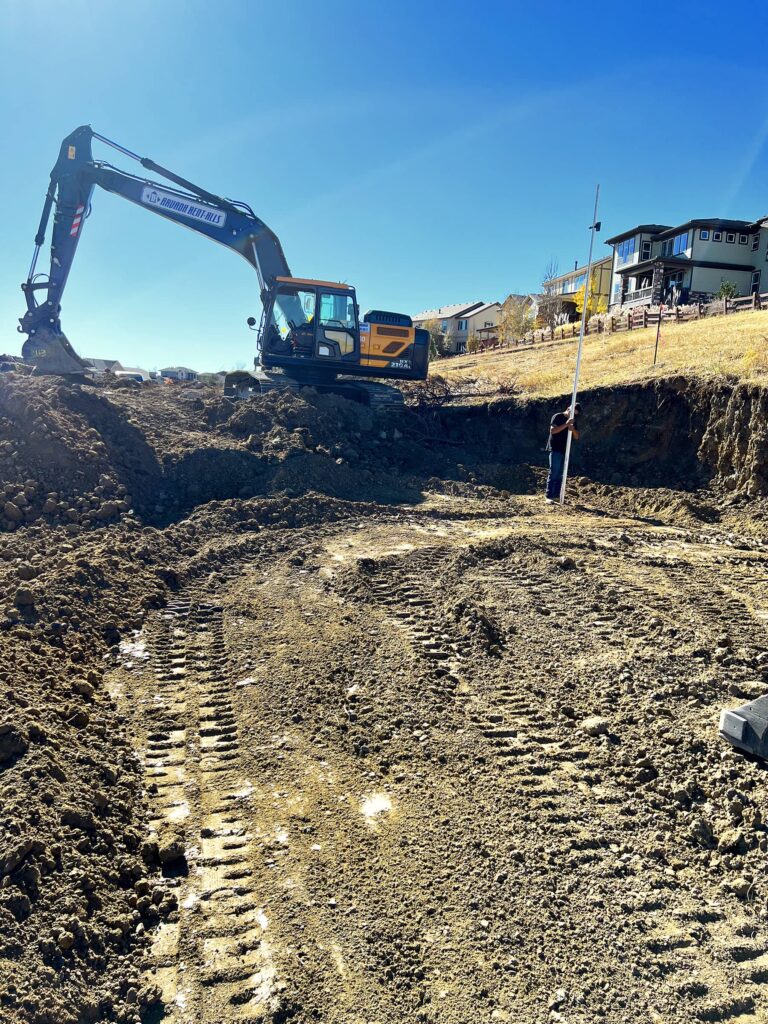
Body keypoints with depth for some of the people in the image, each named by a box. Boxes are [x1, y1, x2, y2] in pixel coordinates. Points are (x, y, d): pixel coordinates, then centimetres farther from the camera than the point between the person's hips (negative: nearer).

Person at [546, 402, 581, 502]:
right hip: (555, 449, -6)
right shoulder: (558, 417, -5)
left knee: (560, 474, 8)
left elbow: (576, 437, 9)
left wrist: (573, 429, -12)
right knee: (553, 473, -10)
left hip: (565, 450, 6)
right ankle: (549, 496, -10)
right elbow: (552, 430, -17)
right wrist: (566, 424, -24)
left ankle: (556, 495, 12)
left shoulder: (574, 421, 13)